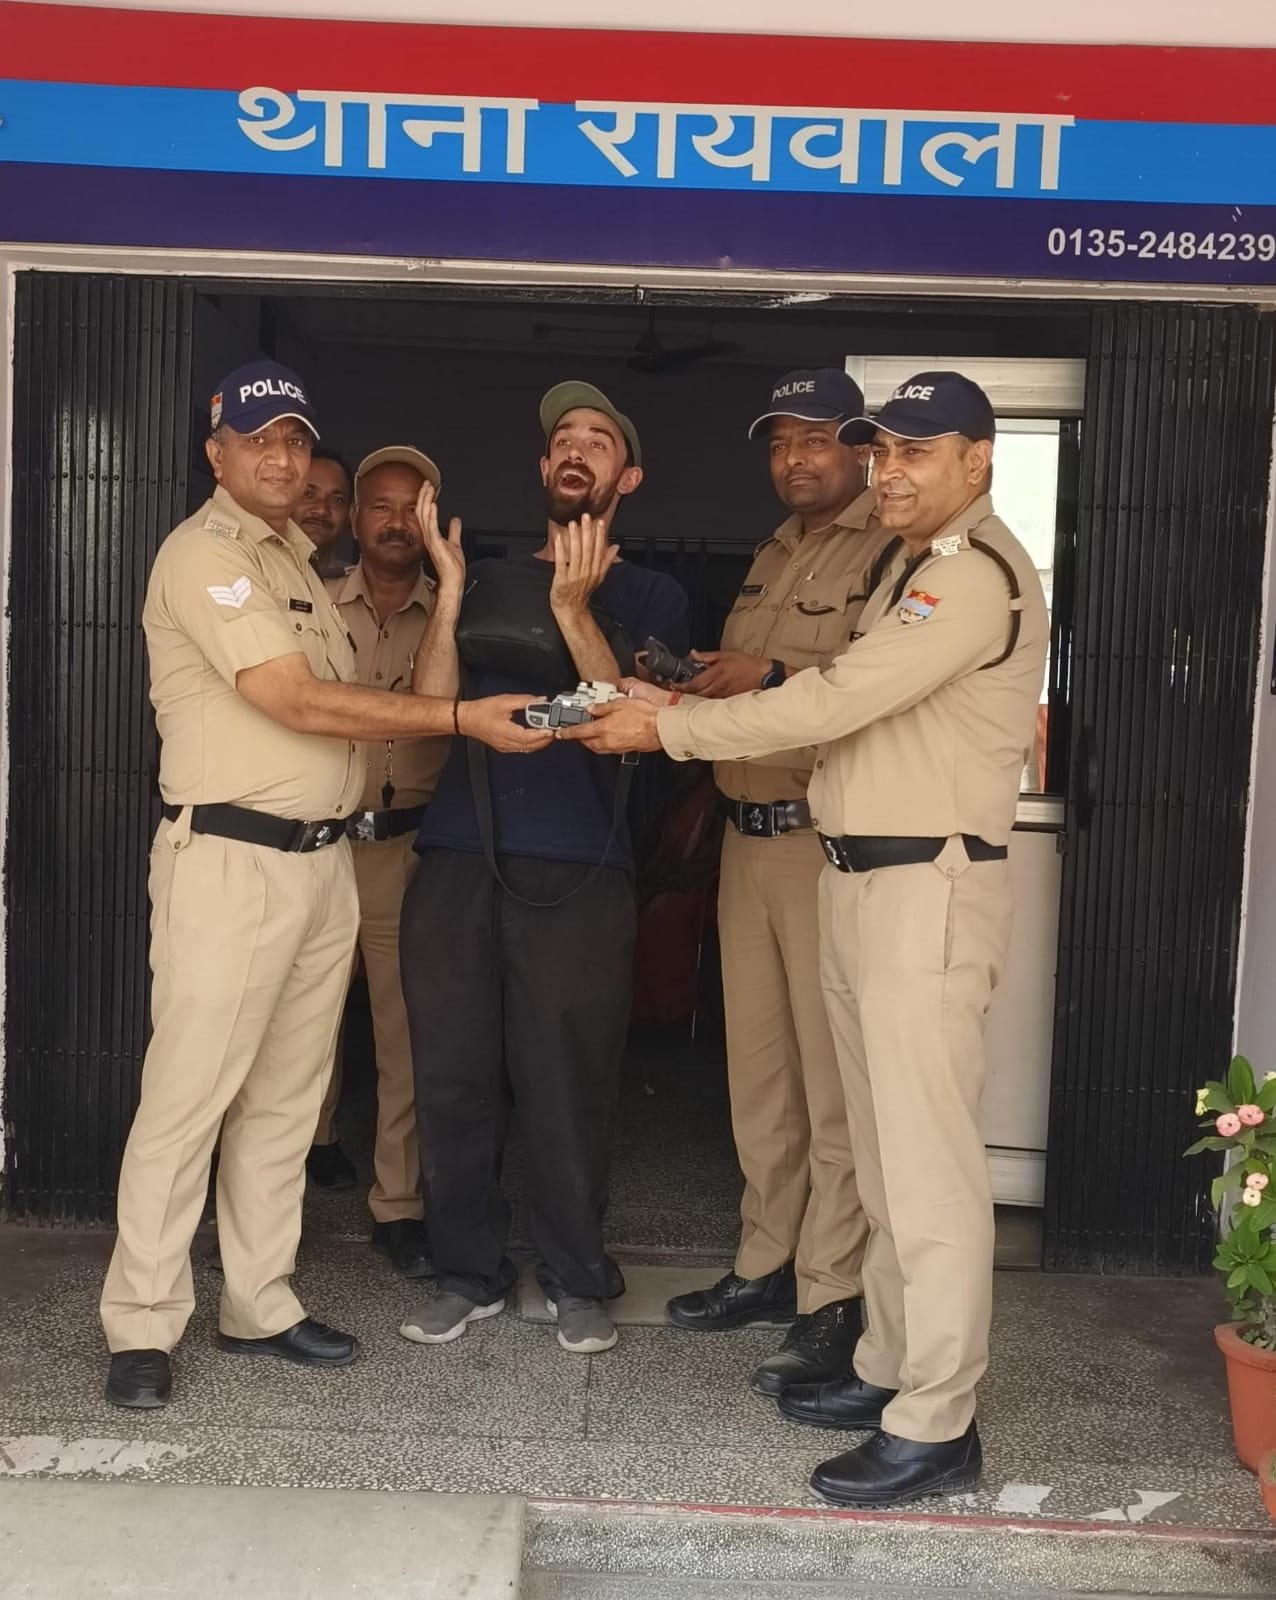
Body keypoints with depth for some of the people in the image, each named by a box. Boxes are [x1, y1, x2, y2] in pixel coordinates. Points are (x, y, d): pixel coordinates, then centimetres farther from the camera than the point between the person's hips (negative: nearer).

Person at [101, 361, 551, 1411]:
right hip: (230, 860, -8)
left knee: (285, 1097, 12)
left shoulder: (299, 562, 19)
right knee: (190, 1097, -4)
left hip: (322, 858, 8)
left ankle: (260, 1304, 22)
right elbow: (297, 702, -18)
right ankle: (142, 1325, 8)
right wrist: (466, 718, -18)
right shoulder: (205, 554, -9)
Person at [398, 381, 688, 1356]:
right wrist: (449, 587, -5)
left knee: (568, 1086, 0)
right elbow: (434, 705, 3)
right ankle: (469, 1273, 20)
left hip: (577, 873, -3)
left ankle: (578, 1281, 17)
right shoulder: (487, 580, 16)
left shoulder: (650, 597, 9)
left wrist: (574, 611, -15)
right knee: (455, 1078, 5)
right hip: (457, 862, 3)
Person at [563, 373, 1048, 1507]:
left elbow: (831, 702, -19)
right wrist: (671, 710, 10)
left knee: (929, 1163, -4)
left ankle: (936, 1427, 6)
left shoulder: (978, 572, -13)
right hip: (860, 880, 10)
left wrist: (664, 728, -10)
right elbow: (846, 711, 18)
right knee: (884, 1154, 16)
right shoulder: (916, 573, 20)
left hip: (929, 889, -10)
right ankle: (890, 1369, 29)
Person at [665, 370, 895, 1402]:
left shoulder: (890, 554, -8)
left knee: (833, 1083, -3)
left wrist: (771, 678, -22)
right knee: (758, 1072, 14)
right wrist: (696, 686, 8)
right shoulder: (772, 556, 19)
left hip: (829, 843, -8)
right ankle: (767, 1267, 27)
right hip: (749, 839, 8)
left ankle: (831, 1303, 6)